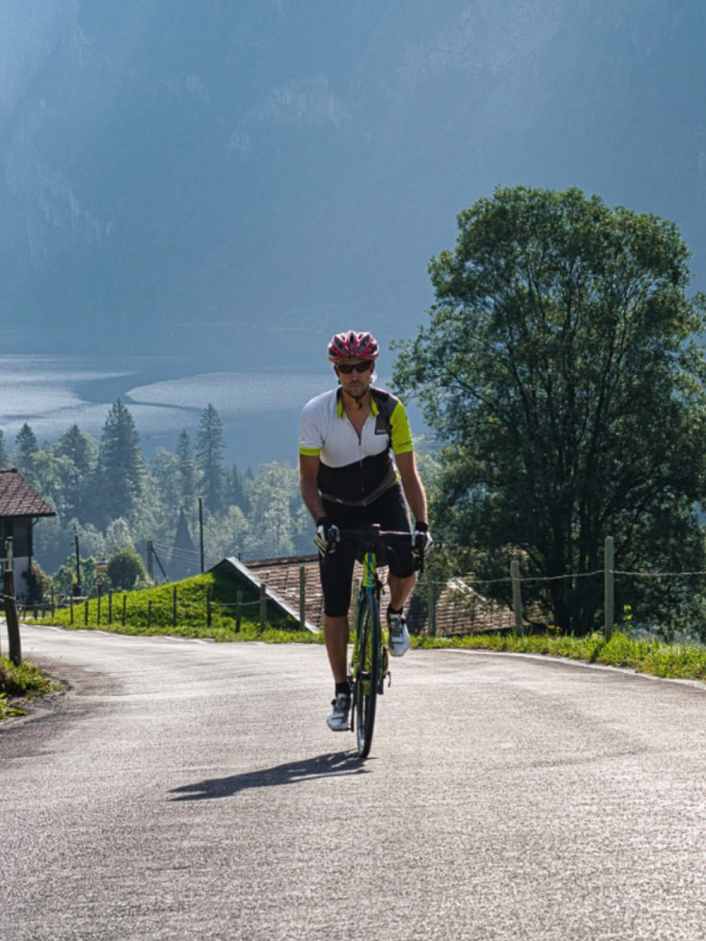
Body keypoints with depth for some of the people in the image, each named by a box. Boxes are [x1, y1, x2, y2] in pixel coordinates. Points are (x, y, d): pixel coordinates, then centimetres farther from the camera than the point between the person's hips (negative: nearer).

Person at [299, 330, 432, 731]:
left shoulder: (391, 409, -20)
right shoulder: (317, 413, -22)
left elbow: (409, 473, -18)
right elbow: (308, 478, -19)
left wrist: (422, 524, -30)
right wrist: (321, 522, -34)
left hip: (383, 499, 0)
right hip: (337, 508, 0)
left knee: (406, 565, -29)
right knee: (336, 607, -5)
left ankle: (397, 616, 5)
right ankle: (342, 694, 7)